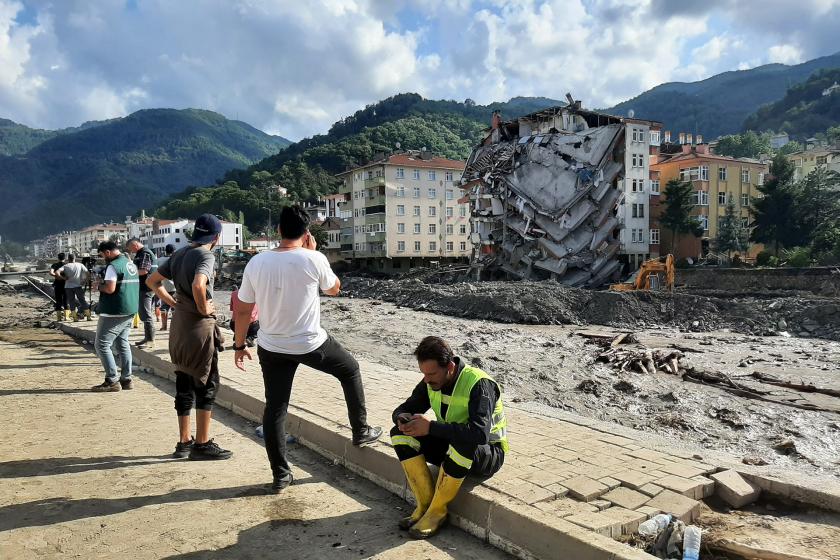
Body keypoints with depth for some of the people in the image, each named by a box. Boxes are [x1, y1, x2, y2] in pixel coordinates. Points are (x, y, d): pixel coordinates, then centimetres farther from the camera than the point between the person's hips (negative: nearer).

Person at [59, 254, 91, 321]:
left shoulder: (65, 266, 3)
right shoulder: (80, 265, 5)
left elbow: (57, 272, -12)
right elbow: (87, 272, -5)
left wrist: (63, 278, -3)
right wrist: (85, 281, 1)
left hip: (68, 286, 0)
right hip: (78, 286, 0)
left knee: (72, 303, 6)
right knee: (82, 301, 6)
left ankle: (75, 317, 5)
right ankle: (88, 316, 4)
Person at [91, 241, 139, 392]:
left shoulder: (113, 266, -14)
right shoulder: (131, 264, 14)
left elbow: (110, 288, -22)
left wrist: (98, 286, -3)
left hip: (114, 312, -9)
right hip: (130, 311, 9)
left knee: (102, 345, -2)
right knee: (123, 344, 13)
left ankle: (111, 381, -4)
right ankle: (126, 379, 14)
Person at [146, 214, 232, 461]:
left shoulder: (179, 254, 11)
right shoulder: (206, 256, -14)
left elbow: (152, 281, 17)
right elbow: (198, 284, -33)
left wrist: (172, 302, 12)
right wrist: (204, 308, -18)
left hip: (179, 323, 8)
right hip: (199, 324, -8)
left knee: (184, 383, 14)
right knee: (207, 384, 1)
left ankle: (184, 441, 23)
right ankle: (202, 444, 6)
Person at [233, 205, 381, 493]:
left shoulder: (256, 263, -5)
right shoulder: (313, 259, -14)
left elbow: (243, 309, 1)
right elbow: (334, 289, 5)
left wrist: (239, 344, 14)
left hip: (271, 348, 3)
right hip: (311, 344, -2)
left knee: (274, 409, 13)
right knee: (350, 369, 23)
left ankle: (281, 474, 20)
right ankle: (361, 431, 31)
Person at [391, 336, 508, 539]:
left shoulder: (479, 384, -27)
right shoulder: (431, 382, -6)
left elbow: (480, 432, -40)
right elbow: (404, 408, 4)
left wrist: (431, 427, -39)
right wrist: (403, 419, -21)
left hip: (488, 454, -6)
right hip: (450, 444, 7)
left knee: (461, 444, -41)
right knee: (400, 434, -13)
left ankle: (437, 512, -19)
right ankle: (425, 504, -12)